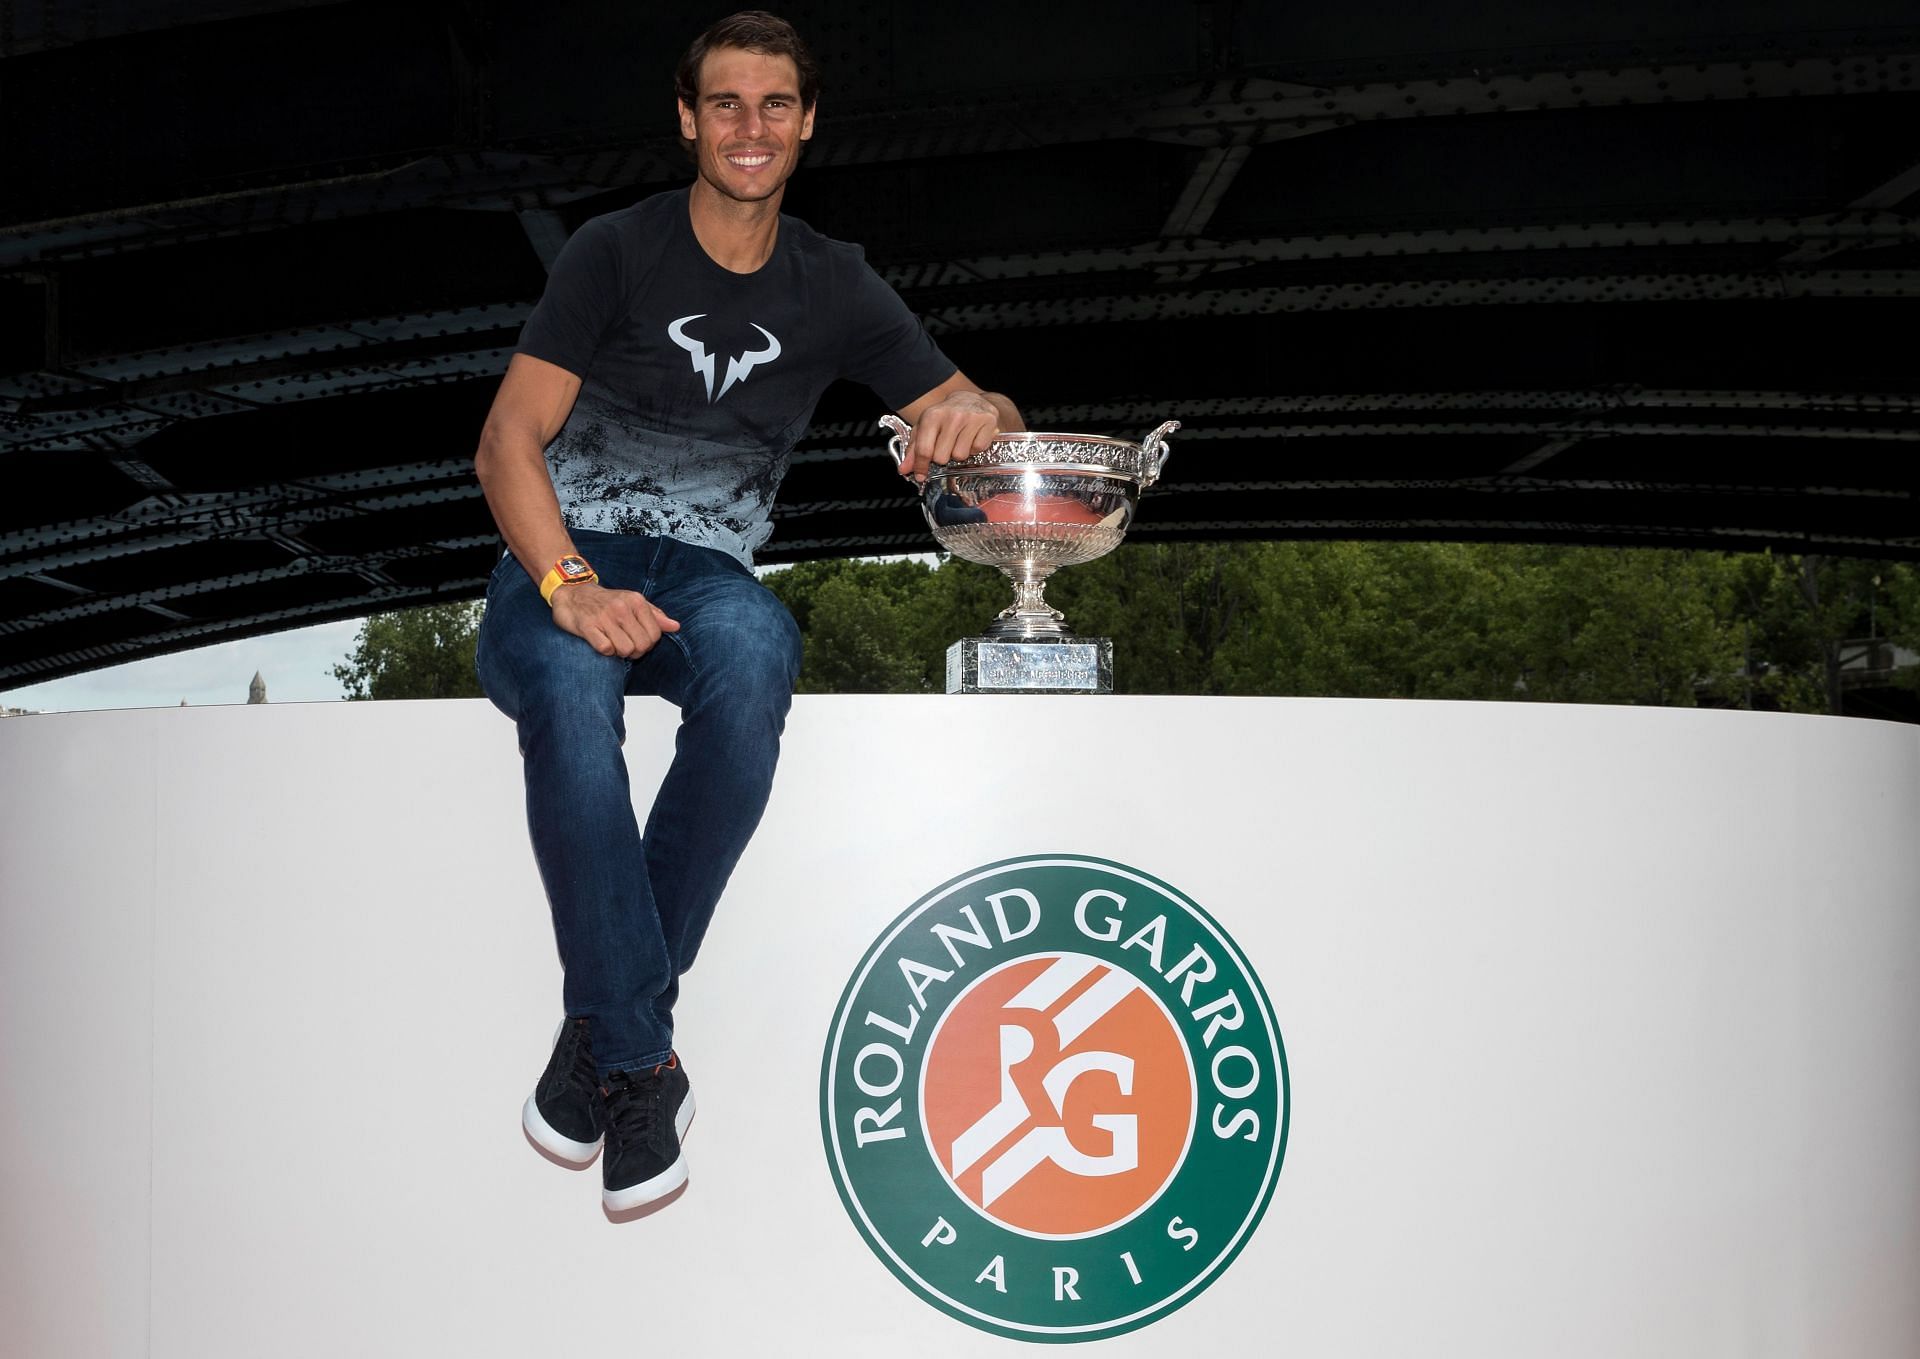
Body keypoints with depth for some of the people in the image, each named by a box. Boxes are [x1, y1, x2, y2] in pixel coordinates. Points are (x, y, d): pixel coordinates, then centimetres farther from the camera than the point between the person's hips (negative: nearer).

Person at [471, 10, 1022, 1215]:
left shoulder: (833, 289, 13)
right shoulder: (616, 254, 2)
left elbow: (988, 424, 14)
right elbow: (507, 442, -5)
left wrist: (976, 416, -13)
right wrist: (570, 585, -24)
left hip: (705, 571, 2)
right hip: (560, 560, -2)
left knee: (757, 654, -37)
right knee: (571, 690, -39)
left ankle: (604, 1027, -27)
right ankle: (641, 1066, -30)